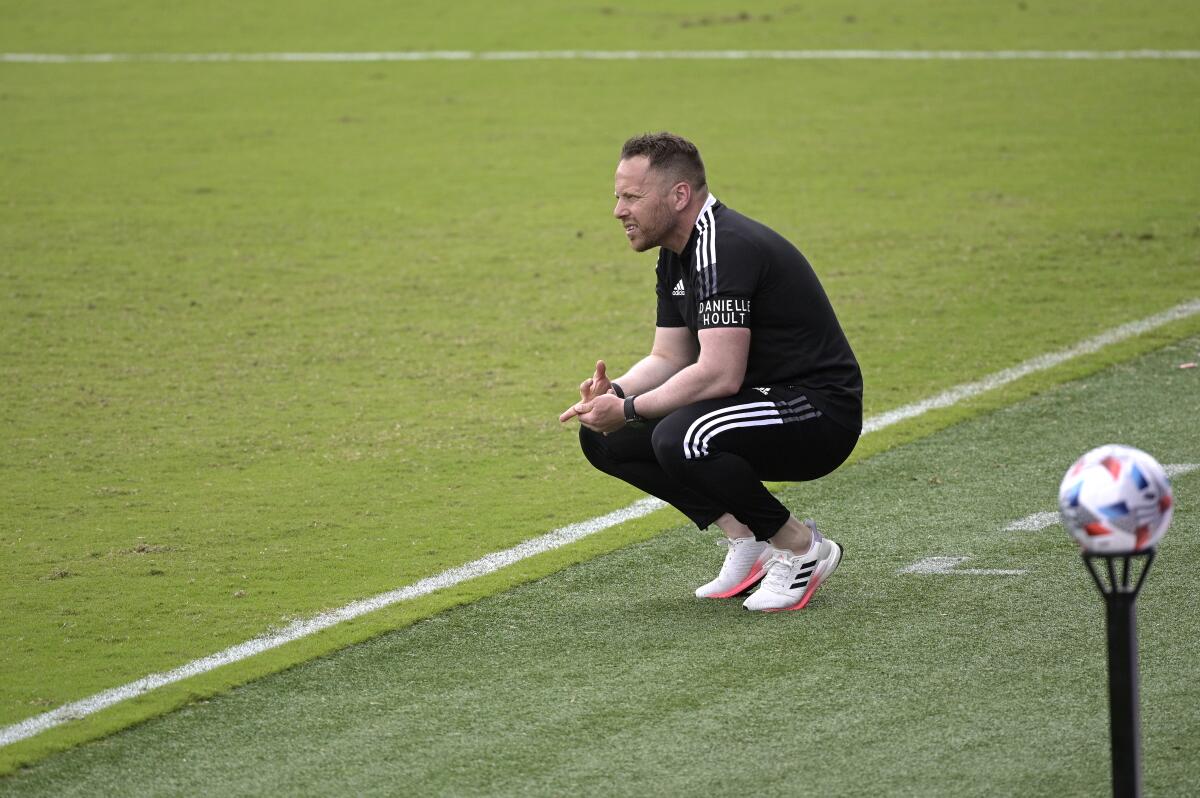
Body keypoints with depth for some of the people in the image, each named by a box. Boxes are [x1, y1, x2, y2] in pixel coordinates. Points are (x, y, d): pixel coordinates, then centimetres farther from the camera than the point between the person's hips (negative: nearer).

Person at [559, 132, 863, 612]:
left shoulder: (726, 249, -23)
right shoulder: (676, 257, 9)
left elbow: (719, 375, -30)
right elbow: (669, 358, 12)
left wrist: (629, 411, -21)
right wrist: (615, 391, -8)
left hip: (819, 411, -10)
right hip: (766, 397, 10)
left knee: (682, 439, -35)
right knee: (605, 438, 4)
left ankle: (802, 549, -13)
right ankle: (745, 537, 5)